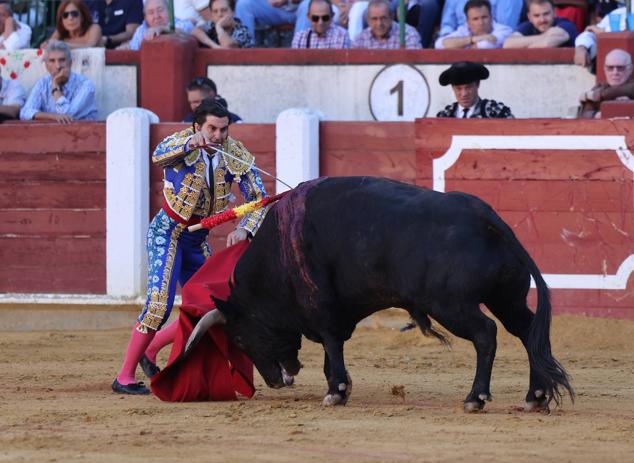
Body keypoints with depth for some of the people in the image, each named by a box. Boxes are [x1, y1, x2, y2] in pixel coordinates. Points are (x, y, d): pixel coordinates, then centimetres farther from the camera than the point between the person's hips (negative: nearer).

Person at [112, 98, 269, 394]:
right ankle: (125, 377, -16)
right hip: (167, 232, -6)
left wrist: (243, 230, -28)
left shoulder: (235, 154, -8)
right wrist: (190, 143, -60)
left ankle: (148, 352, 25)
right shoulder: (183, 141, -18)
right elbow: (158, 156, -40)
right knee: (160, 302, -21)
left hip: (197, 240, 6)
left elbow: (258, 197, -10)